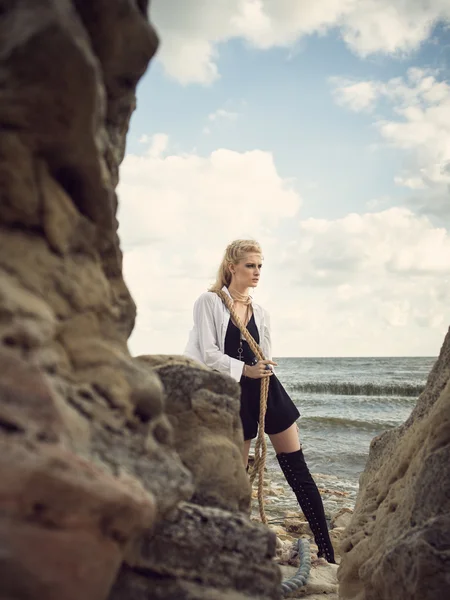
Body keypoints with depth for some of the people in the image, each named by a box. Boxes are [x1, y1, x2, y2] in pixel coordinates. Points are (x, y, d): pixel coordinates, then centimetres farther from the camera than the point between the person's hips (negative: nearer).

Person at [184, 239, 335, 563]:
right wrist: (245, 369, -17)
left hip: (267, 391, 4)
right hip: (234, 395, -4)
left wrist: (284, 412, 9)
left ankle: (327, 551, 6)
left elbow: (266, 362, 13)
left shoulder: (260, 313, 12)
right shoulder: (209, 302, -2)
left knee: (298, 472, 1)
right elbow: (209, 353, -9)